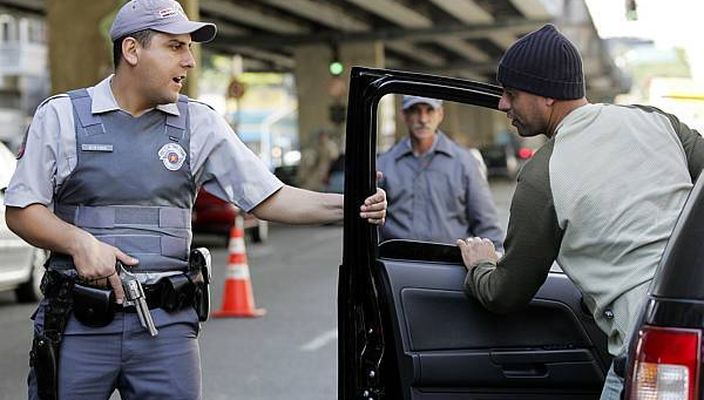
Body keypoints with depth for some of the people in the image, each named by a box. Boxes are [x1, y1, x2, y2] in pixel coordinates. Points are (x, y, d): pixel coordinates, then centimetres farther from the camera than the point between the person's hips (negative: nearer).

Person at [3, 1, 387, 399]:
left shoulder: (199, 123, 7)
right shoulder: (61, 116, 2)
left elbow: (269, 198, 4)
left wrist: (346, 206, -10)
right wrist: (79, 242, -16)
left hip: (167, 325, 2)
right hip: (76, 324, -1)